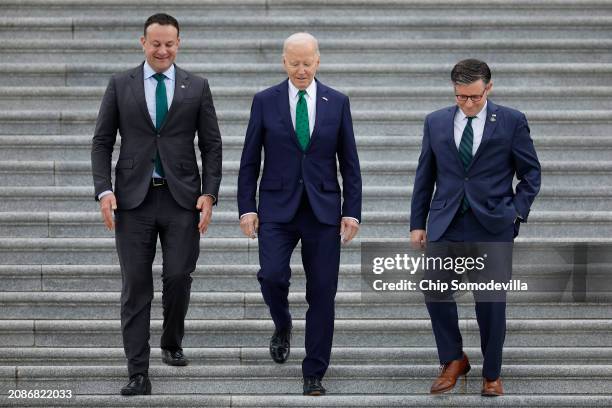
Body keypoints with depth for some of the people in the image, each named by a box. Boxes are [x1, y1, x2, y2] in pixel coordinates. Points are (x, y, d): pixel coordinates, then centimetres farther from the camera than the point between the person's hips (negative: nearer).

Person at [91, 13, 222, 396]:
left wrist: (209, 194, -4)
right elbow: (102, 142, 5)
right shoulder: (120, 85, 5)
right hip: (134, 197, 0)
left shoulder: (197, 87, 5)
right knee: (136, 285, -1)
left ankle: (172, 344, 27)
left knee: (179, 277, -2)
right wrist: (104, 190, -7)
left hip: (181, 197, 0)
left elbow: (212, 145, 6)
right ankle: (138, 373, 0)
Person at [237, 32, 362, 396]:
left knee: (322, 294, -1)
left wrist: (352, 212, -1)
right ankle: (283, 325, 15)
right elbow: (250, 161, 5)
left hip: (324, 210, 1)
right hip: (277, 208, -1)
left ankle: (314, 375, 8)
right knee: (272, 275, -19)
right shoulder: (265, 102, 2)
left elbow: (349, 162, 6)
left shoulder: (337, 103, 4)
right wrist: (247, 208, -3)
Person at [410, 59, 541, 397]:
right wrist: (417, 224, 8)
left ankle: (491, 374, 15)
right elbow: (424, 177, 11)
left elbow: (530, 173, 7)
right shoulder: (436, 123, 7)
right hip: (446, 225, 2)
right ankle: (453, 360, 9)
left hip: (492, 225, -2)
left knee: (490, 302, 0)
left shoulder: (511, 122, 0)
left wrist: (517, 211, -4)